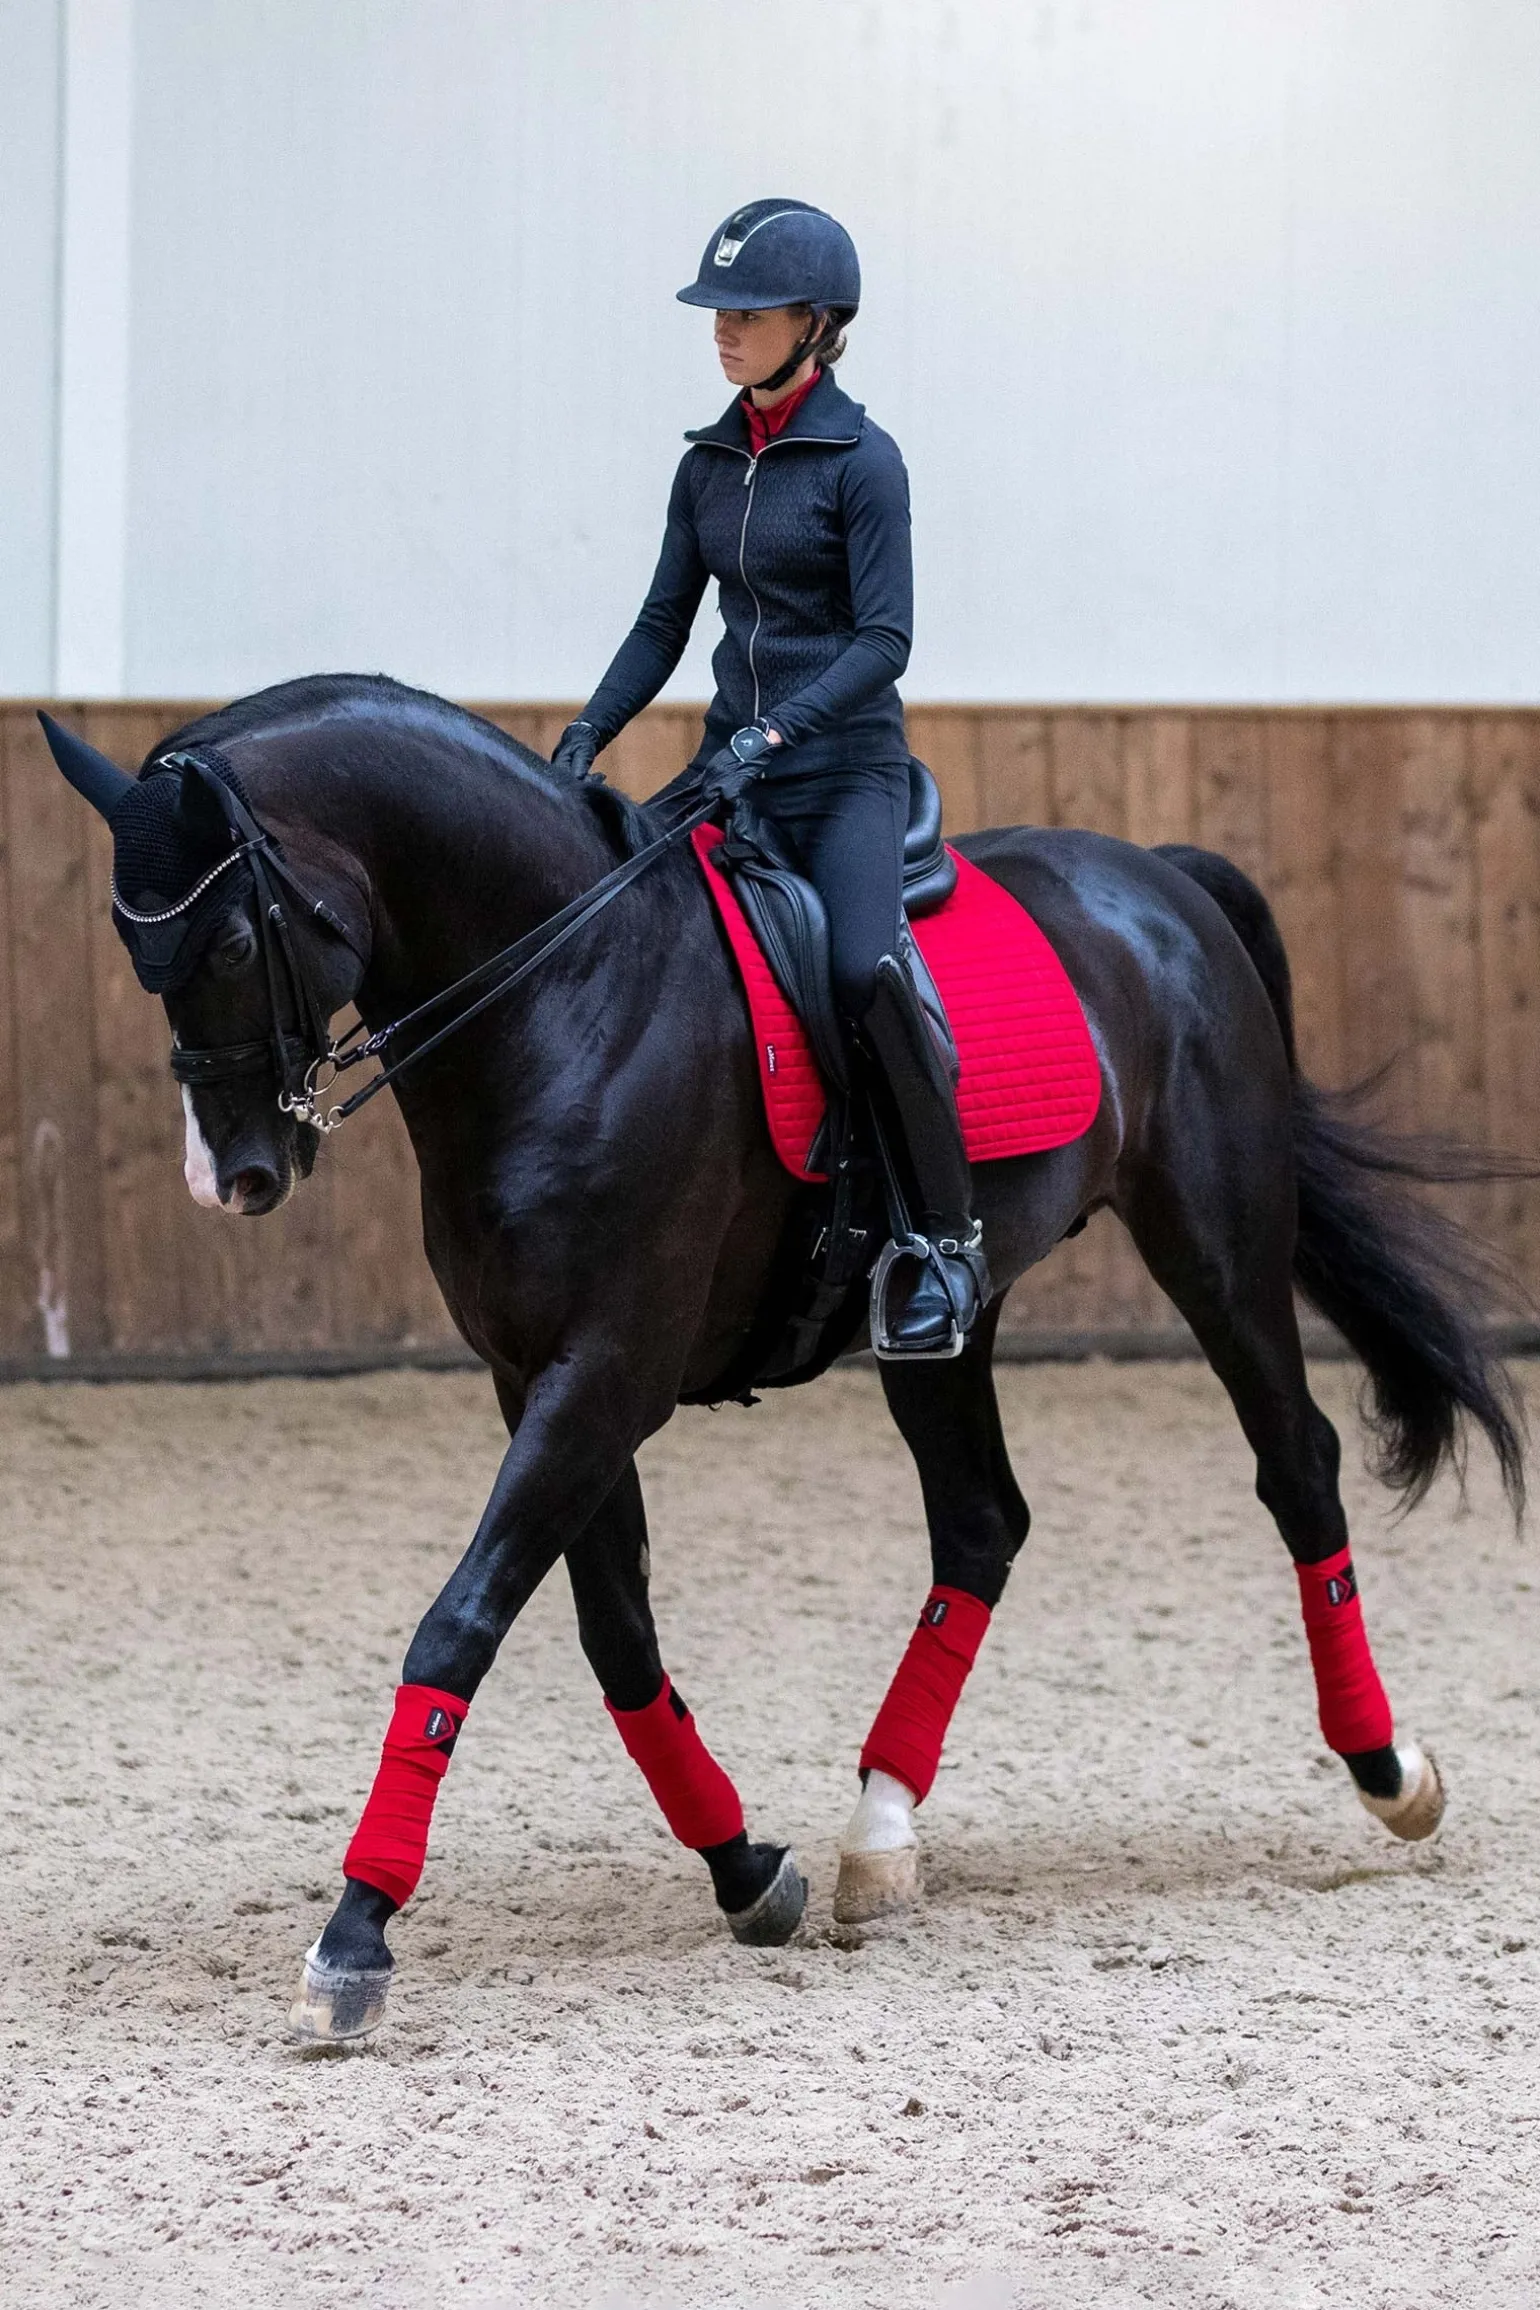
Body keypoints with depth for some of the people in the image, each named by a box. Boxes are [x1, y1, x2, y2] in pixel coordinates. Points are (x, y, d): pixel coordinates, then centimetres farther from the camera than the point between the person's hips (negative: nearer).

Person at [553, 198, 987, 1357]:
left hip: (846, 770, -7)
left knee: (865, 970, -29)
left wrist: (774, 733, -25)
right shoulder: (710, 464, 11)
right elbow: (666, 622, 14)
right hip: (735, 764, 7)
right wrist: (590, 733, 0)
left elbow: (883, 638, -14)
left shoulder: (861, 461, -8)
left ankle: (950, 1238, -19)